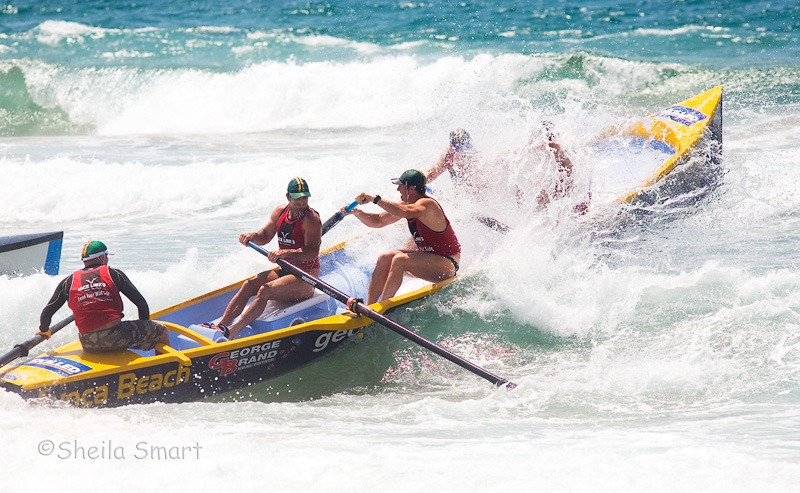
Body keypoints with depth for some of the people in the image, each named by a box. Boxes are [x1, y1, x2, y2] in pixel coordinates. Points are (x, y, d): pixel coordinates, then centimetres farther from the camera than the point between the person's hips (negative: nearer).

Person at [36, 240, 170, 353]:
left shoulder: (68, 282, 8)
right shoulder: (113, 274, 4)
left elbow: (46, 314, 8)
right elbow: (141, 303, 5)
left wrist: (44, 330, 31)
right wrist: (145, 331, 21)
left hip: (89, 346, 4)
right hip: (117, 339, -4)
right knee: (161, 330, 15)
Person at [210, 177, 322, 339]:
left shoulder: (311, 219, -15)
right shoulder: (280, 212, 7)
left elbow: (312, 252, -26)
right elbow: (265, 236, 20)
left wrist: (286, 253, -39)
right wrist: (251, 236, -3)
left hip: (306, 280, -8)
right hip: (285, 271, 8)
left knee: (265, 290, -29)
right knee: (249, 285, -14)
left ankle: (231, 332, -43)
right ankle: (220, 324, -24)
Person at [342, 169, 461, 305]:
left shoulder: (427, 205, -22)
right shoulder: (407, 204, 5)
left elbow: (404, 212, -43)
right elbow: (378, 221, 11)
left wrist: (375, 199, -38)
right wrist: (357, 212, -5)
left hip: (448, 265, -9)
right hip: (428, 260, 9)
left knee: (400, 260, -27)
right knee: (385, 259, -1)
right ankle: (368, 306, -6)